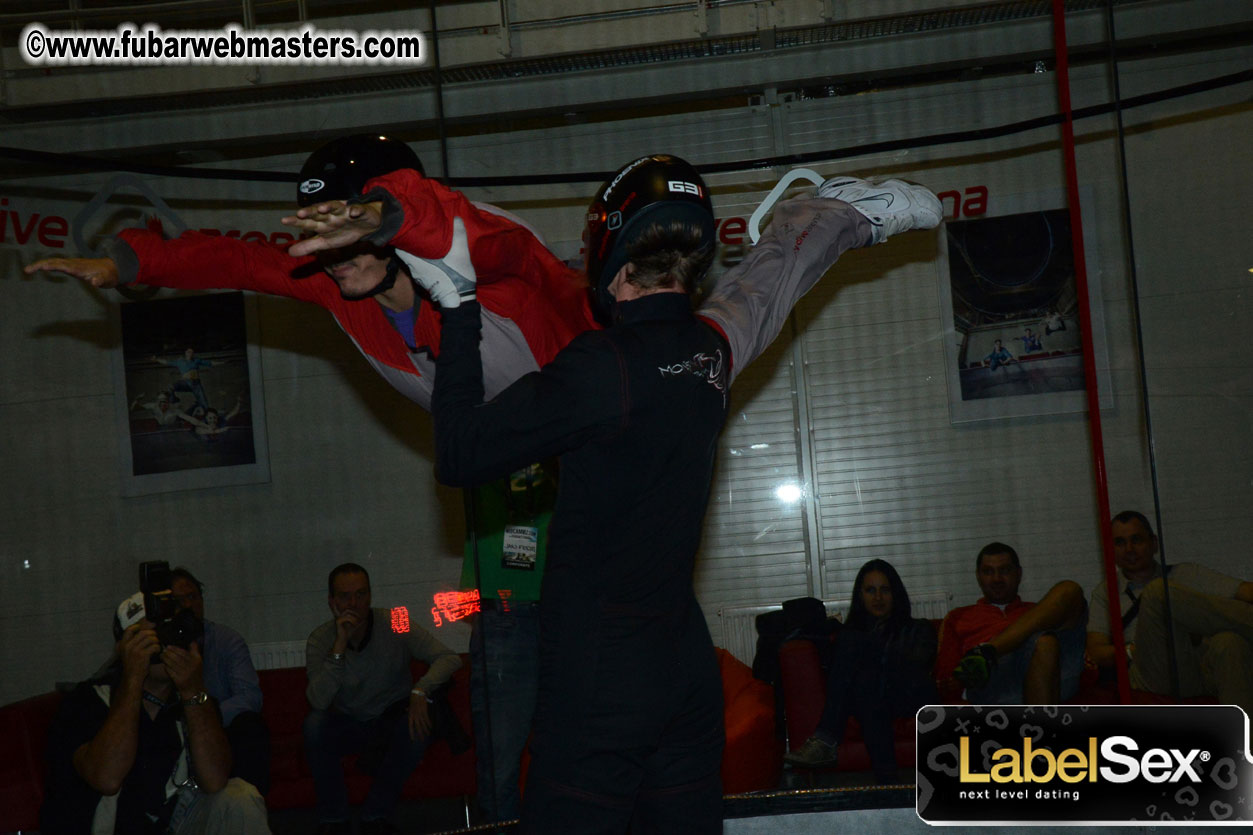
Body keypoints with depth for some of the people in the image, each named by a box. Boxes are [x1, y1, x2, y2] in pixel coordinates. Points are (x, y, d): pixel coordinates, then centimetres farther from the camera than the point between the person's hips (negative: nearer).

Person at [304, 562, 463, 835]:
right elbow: (318, 701, -28)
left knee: (419, 723, -32)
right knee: (314, 724, -30)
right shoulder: (320, 639, -14)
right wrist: (339, 646, -35)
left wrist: (420, 691, -38)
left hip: (392, 719, 0)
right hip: (347, 725, 0)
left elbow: (449, 658, -21)